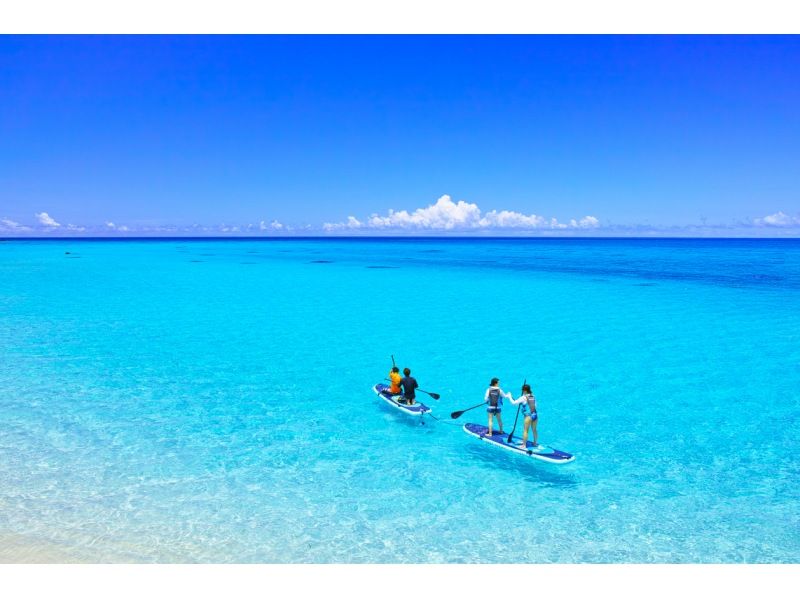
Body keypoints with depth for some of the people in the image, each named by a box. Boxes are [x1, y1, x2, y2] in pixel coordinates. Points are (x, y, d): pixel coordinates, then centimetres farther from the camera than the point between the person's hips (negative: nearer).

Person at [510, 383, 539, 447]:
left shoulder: (523, 397, -9)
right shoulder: (533, 396, 8)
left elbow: (513, 403, -9)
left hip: (529, 416, -6)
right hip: (535, 415, 6)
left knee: (525, 430, 0)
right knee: (534, 430, 18)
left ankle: (524, 445, 2)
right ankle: (535, 443, 30)